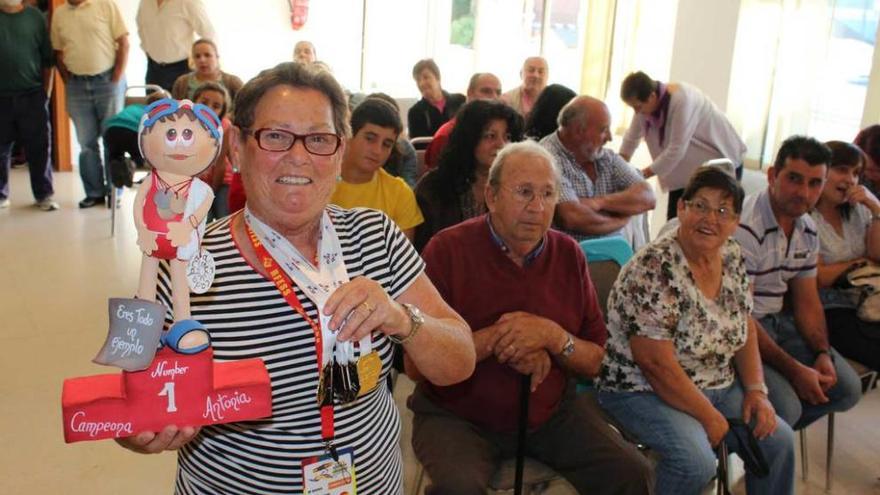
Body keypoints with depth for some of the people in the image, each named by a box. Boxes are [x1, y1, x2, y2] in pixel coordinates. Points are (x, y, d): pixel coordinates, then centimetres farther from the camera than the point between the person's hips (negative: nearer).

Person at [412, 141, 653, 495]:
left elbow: (594, 363, 3)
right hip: (458, 416, -4)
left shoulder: (568, 254, 2)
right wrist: (492, 339, -22)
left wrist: (554, 337, -17)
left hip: (554, 411, 4)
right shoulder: (448, 250, -11)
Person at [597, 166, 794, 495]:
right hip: (645, 391, -8)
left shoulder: (732, 257, 1)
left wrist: (757, 390, -2)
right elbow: (657, 365, -24)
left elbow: (745, 329, 11)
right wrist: (711, 418, -17)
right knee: (697, 461, -29)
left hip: (718, 387, 8)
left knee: (779, 440, -4)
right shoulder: (654, 270, -24)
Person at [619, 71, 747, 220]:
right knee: (674, 221, 0)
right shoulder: (646, 101, -9)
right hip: (687, 169, 7)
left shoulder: (681, 100, -30)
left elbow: (676, 149, -31)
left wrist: (642, 174, -27)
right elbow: (632, 136, 3)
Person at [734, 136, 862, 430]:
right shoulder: (744, 228, -24)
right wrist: (794, 370, -19)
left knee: (847, 389, 2)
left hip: (777, 321, 9)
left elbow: (807, 300, 13)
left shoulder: (807, 230, 5)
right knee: (785, 406, -25)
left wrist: (823, 353, -4)